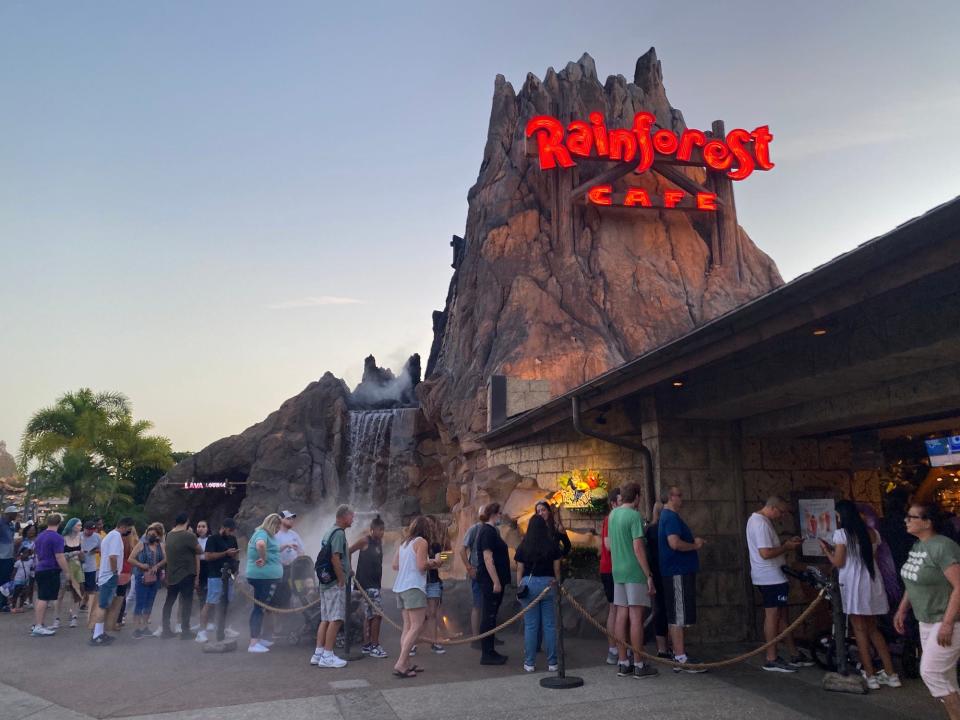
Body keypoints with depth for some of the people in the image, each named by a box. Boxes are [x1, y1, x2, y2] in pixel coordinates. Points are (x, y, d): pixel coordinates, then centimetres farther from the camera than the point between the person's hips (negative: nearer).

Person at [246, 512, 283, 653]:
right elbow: (260, 544, -38)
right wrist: (263, 559, -26)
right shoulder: (263, 534, -14)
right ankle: (253, 643, -5)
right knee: (260, 607, -7)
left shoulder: (262, 533, 18)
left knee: (260, 607, 18)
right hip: (265, 576, -10)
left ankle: (259, 637, 28)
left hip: (265, 576, 10)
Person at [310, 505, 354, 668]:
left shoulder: (329, 532, 16)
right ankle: (327, 656, -4)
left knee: (325, 619, 13)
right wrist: (342, 580, -16)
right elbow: (335, 558, -22)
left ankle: (318, 653, 16)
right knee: (336, 620, -6)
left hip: (325, 581, 10)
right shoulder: (339, 533, -14)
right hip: (335, 583, -10)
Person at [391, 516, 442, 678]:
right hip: (414, 587, -8)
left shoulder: (404, 543, 16)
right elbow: (422, 566, -16)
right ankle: (400, 664, -15)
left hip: (400, 587, 9)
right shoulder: (422, 542, -6)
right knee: (416, 626, -8)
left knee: (407, 626, 10)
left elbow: (395, 565, 17)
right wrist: (434, 562, 3)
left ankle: (405, 664, 9)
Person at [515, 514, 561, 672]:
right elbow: (557, 569, 4)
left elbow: (519, 569, 2)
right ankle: (552, 663, 12)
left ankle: (529, 663, 11)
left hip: (529, 583, 0)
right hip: (548, 583, 0)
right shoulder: (552, 544, 1)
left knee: (530, 625, 5)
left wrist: (519, 588, 9)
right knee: (549, 624, 7)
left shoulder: (524, 546, 1)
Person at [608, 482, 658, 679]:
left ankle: (622, 663, 13)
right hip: (635, 573, -7)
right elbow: (638, 548, -17)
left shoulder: (613, 514, 10)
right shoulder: (634, 516, -12)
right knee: (636, 617, -2)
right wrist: (649, 576, -14)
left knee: (622, 616, 9)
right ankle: (639, 665, 4)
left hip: (618, 572, 7)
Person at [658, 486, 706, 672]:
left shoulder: (668, 516, 18)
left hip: (678, 571, 11)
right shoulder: (671, 517, -15)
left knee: (676, 615, 15)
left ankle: (678, 653, 22)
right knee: (678, 616, -8)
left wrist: (693, 541, 13)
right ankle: (681, 659, -5)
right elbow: (675, 543, -26)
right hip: (678, 572, -11)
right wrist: (695, 545, -11)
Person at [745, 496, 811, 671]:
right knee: (773, 616, -4)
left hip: (772, 577, 11)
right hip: (771, 578, -11)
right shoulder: (761, 523, -20)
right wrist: (786, 547, -14)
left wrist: (786, 543, 10)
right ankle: (772, 660, 2)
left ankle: (795, 656, 24)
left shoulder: (756, 519, 14)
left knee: (781, 615, 15)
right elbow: (766, 553, -26)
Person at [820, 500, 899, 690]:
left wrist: (826, 549, 8)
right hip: (872, 582, 6)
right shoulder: (872, 533, 8)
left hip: (854, 584, -6)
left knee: (860, 631, 3)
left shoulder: (842, 533, -9)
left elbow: (838, 563, -10)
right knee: (873, 629, 17)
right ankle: (891, 674, 19)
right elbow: (873, 558, 16)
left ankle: (870, 677, 6)